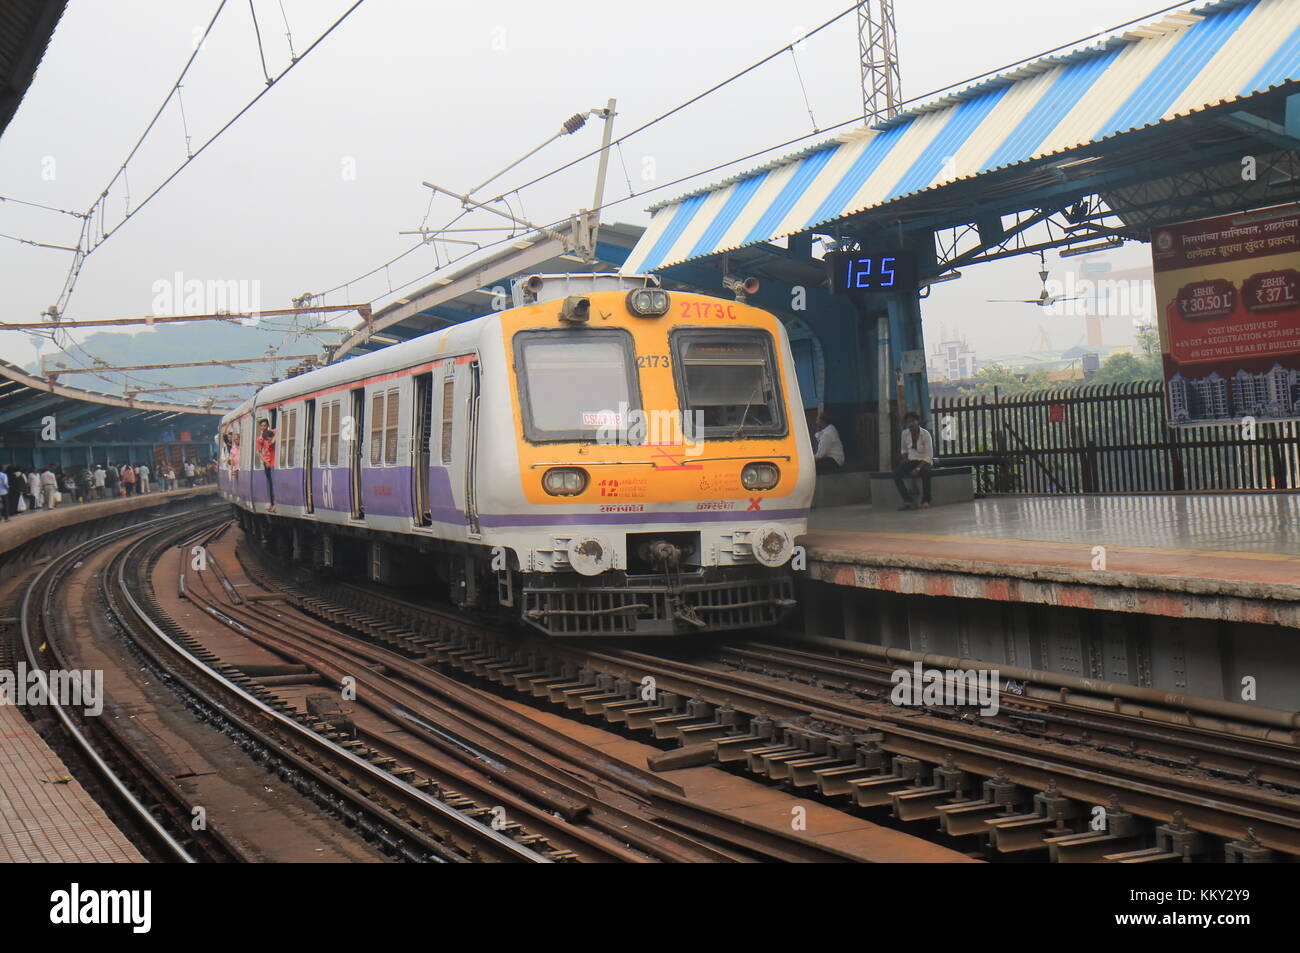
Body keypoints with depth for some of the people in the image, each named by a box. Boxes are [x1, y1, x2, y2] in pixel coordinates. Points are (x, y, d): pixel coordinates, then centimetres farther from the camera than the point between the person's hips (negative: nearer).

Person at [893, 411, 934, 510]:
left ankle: (925, 501, -29)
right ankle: (908, 501, -29)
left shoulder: (925, 434, -13)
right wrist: (904, 457, -4)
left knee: (925, 471, -40)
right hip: (911, 461, 4)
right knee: (896, 472, -25)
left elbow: (929, 455, -15)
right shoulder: (905, 433, -1)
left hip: (924, 461, -4)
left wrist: (918, 468, -27)